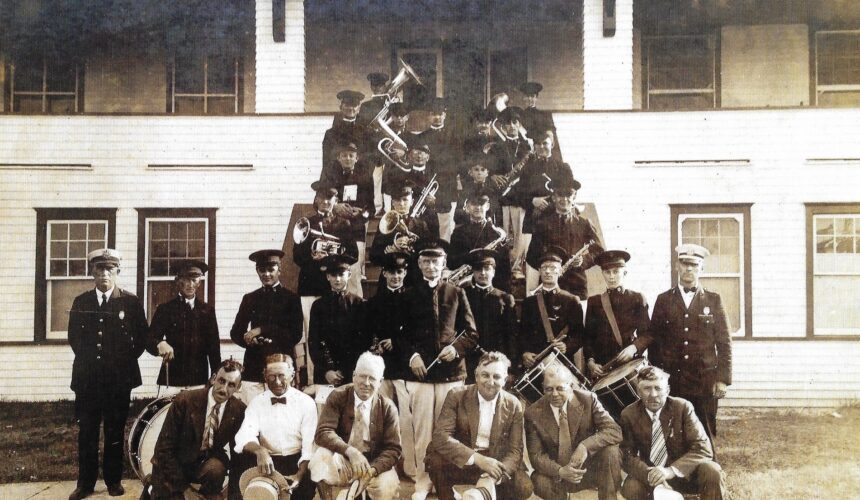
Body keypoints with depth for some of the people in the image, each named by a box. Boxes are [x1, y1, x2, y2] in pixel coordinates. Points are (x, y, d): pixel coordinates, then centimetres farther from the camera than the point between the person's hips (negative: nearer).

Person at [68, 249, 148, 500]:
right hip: (87, 378, 1)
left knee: (115, 432, 5)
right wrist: (87, 360, 10)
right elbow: (74, 337, 16)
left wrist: (127, 359, 3)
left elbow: (142, 337, 7)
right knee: (86, 432, 2)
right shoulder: (81, 302, 9)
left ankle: (114, 480, 15)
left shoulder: (131, 302, 2)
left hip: (119, 377, -1)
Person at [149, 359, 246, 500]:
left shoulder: (239, 410, -12)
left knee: (216, 468, -31)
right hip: (173, 465, -1)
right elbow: (164, 448, -16)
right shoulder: (184, 401, -20)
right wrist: (185, 488, -15)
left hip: (206, 462, 1)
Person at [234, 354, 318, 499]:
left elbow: (309, 446, -7)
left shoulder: (306, 403, -2)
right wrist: (260, 451, -35)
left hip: (296, 461, -2)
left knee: (307, 482, -31)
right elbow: (245, 435, -12)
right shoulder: (256, 402, 4)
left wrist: (300, 474, -24)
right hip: (267, 460, 2)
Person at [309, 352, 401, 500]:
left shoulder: (388, 408, -2)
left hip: (375, 464, 0)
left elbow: (393, 449, -4)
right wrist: (350, 451, -32)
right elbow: (323, 432, -14)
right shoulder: (338, 397, -4)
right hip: (342, 462, 0)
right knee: (321, 456, -31)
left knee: (386, 488, -31)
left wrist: (371, 470, -24)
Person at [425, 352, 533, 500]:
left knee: (523, 486, -24)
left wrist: (491, 478, -26)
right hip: (461, 463, -1)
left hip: (495, 463, 1)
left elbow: (515, 450, -6)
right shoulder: (457, 396, -8)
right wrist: (477, 458, -31)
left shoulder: (513, 405, -3)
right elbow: (440, 436, -19)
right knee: (435, 458, -31)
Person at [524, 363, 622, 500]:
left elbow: (614, 431, -17)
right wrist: (560, 471, -29)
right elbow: (536, 455, -10)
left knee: (611, 451, -28)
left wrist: (585, 446, -33)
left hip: (589, 468, 1)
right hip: (557, 474, -1)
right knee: (540, 482, -33)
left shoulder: (588, 400, -10)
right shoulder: (533, 413, -10)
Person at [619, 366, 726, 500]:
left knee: (713, 471, -30)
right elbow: (627, 455, -10)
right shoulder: (629, 415, -8)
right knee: (630, 487, -30)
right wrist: (649, 474, -32)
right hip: (649, 474, 1)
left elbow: (703, 449, -18)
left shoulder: (683, 407, -12)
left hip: (683, 472, -1)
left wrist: (671, 470, -33)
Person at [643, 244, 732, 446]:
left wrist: (723, 380, -2)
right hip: (671, 382, 0)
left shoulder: (713, 300, 8)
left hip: (704, 382, 0)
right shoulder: (664, 300, 9)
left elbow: (724, 343, 6)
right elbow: (653, 341, 10)